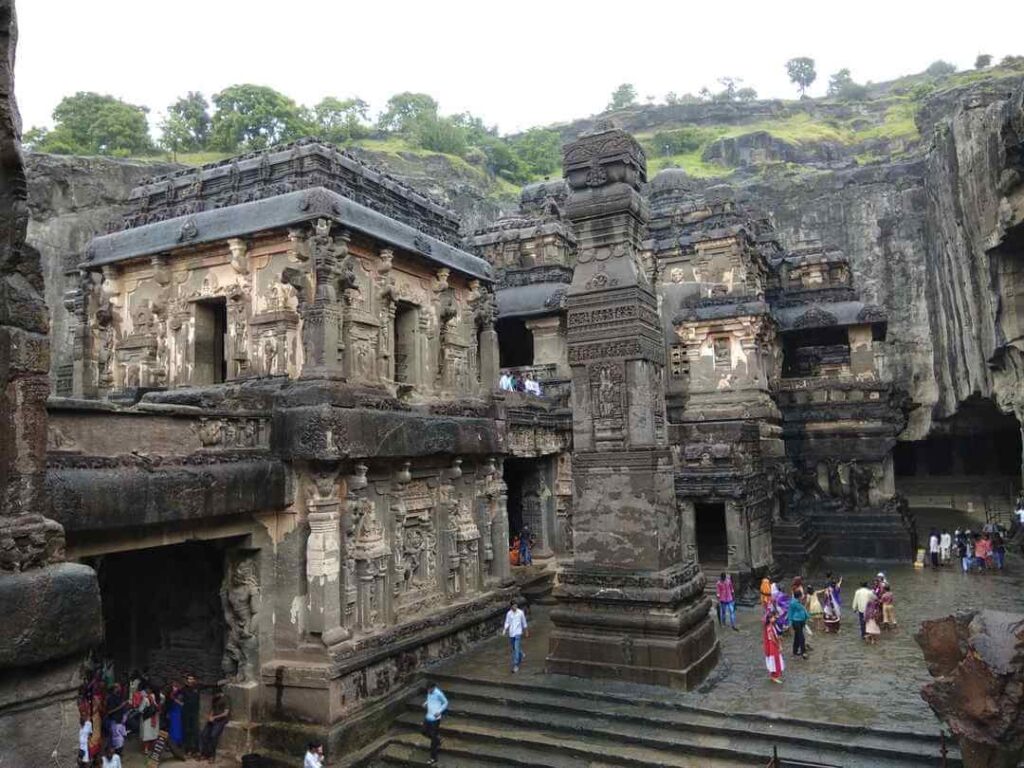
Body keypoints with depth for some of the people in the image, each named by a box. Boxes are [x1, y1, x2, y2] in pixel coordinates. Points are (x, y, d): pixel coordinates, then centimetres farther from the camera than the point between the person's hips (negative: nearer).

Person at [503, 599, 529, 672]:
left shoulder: (520, 613, -6)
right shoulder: (509, 613, -1)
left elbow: (524, 623, 5)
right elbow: (507, 623, 1)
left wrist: (526, 631, 12)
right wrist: (504, 629, -16)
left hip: (518, 633, -3)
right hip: (511, 633, 3)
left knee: (516, 649, -11)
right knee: (514, 649, 17)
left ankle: (516, 665, -8)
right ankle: (522, 655, 46)